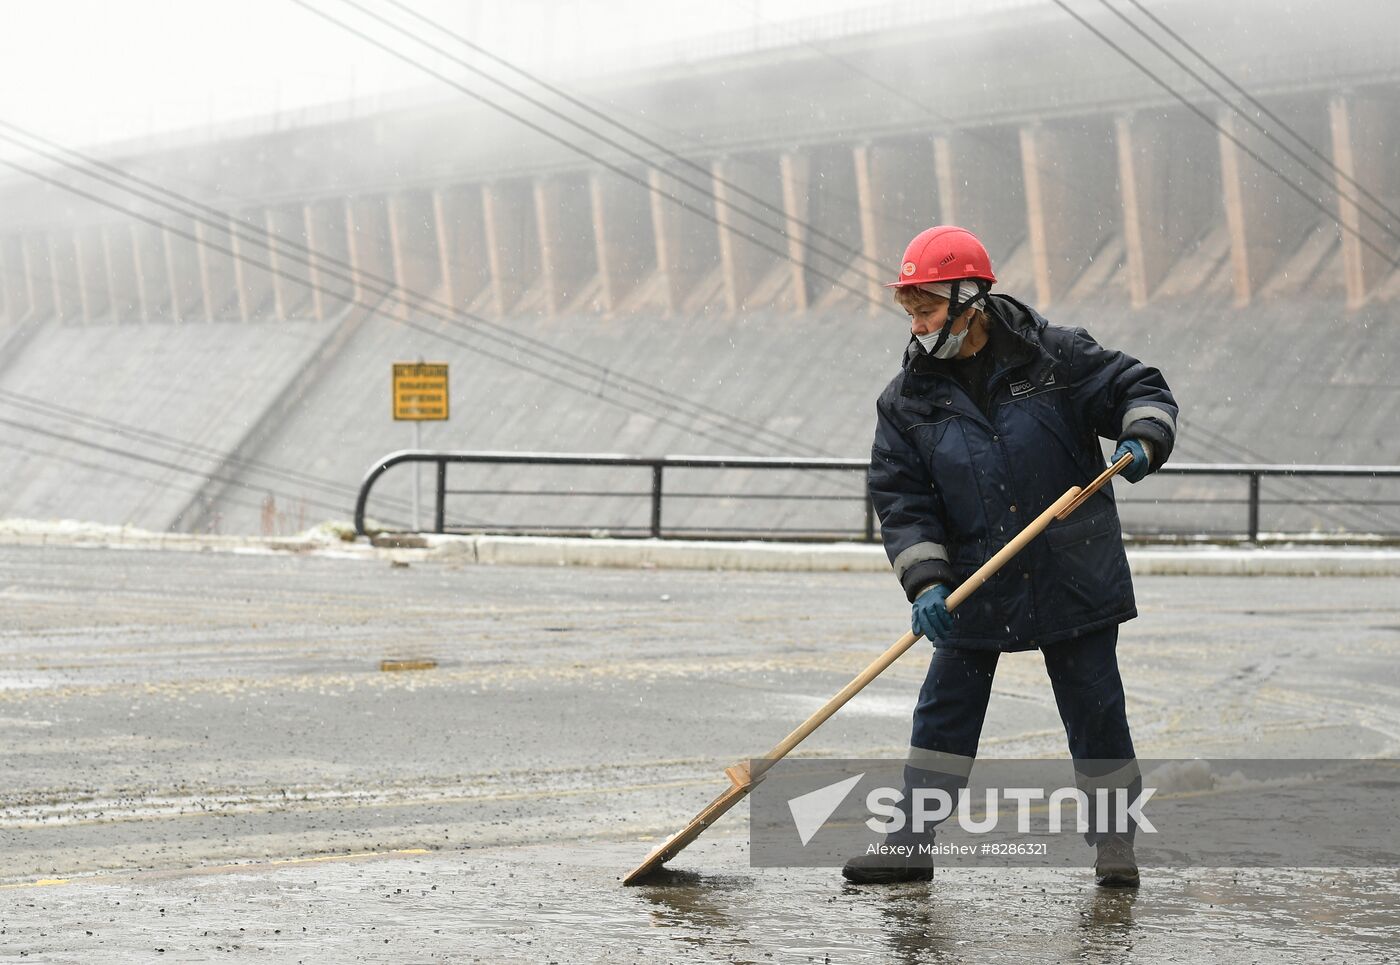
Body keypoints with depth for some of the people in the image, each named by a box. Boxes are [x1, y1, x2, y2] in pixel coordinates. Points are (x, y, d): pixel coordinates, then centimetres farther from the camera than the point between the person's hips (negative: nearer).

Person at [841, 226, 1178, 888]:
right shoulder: (907, 401, -1)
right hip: (974, 589, 2)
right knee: (944, 712, 4)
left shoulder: (1055, 355, -5)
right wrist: (926, 583, -16)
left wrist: (1141, 440, -22)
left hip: (1074, 578, -2)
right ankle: (911, 843, 13)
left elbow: (1139, 389, 0)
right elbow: (902, 501, -4)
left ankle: (1113, 839, 19)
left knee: (1094, 709, 4)